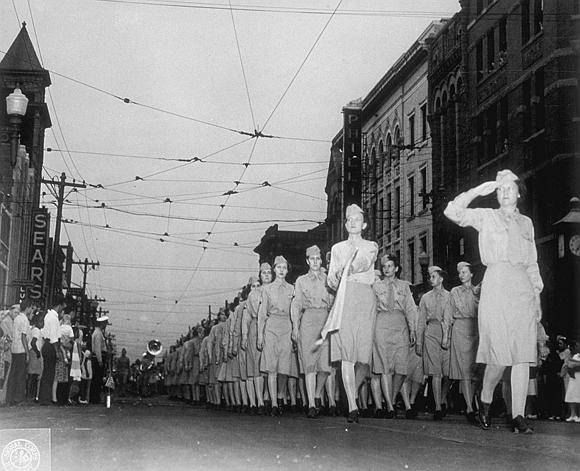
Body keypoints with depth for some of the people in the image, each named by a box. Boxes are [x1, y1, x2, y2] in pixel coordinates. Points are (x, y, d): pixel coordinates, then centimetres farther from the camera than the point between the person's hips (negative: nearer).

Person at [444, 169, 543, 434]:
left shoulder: (526, 223, 21)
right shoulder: (486, 217, 10)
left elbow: (532, 265, 21)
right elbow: (452, 212, -5)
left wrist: (537, 299, 16)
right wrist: (478, 191, -3)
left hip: (523, 290, 4)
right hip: (495, 287, -4)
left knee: (523, 356, -4)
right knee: (499, 356, -10)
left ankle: (518, 416, -3)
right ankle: (485, 402, 14)